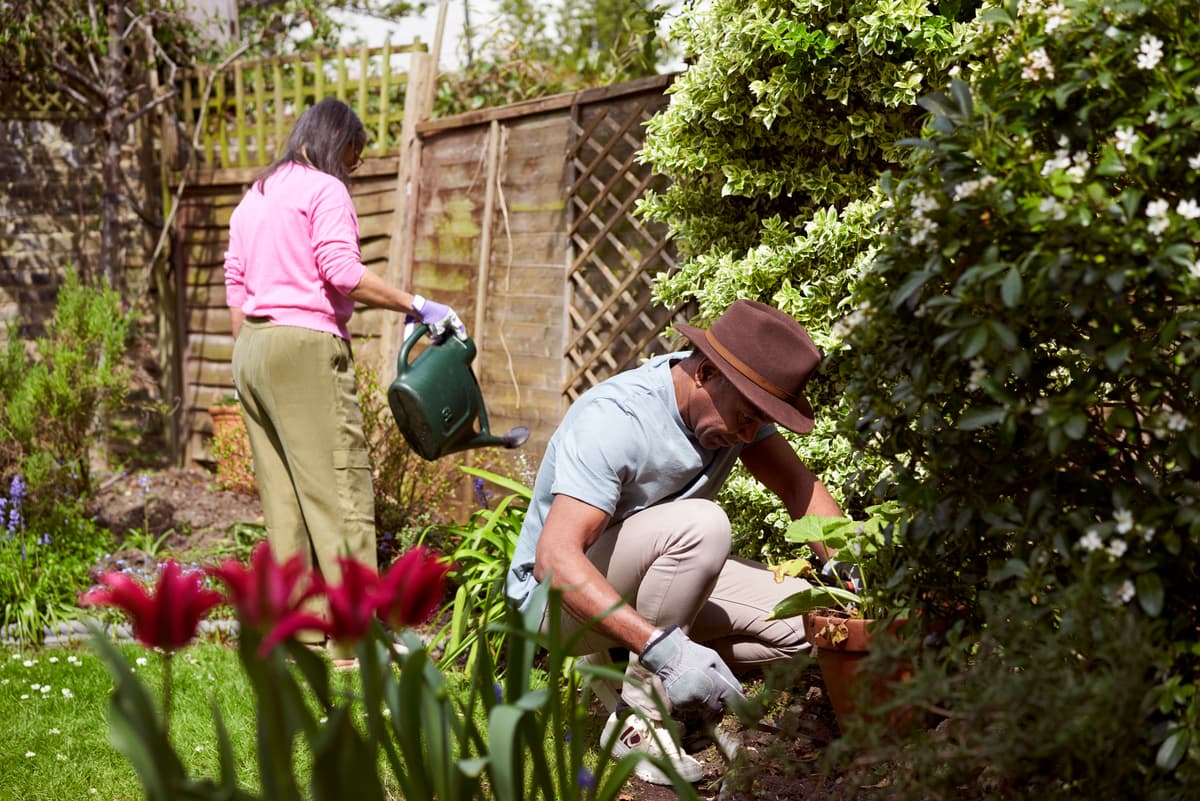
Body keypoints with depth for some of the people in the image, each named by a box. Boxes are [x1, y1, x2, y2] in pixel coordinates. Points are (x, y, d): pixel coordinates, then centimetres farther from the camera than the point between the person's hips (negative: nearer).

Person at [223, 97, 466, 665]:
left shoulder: (253, 197, 21)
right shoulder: (324, 189, -3)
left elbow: (235, 286, 19)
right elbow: (343, 273, -15)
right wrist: (417, 306, -10)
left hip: (251, 347, 9)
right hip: (305, 346, -9)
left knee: (281, 495, 10)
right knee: (340, 490, -8)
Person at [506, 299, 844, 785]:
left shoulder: (733, 401, -8)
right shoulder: (614, 420, -31)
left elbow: (799, 487, -4)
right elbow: (555, 559, -39)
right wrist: (661, 647, -48)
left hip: (650, 576, 8)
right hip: (558, 593, -8)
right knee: (700, 525, -34)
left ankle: (620, 669, 2)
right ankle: (638, 715, -20)